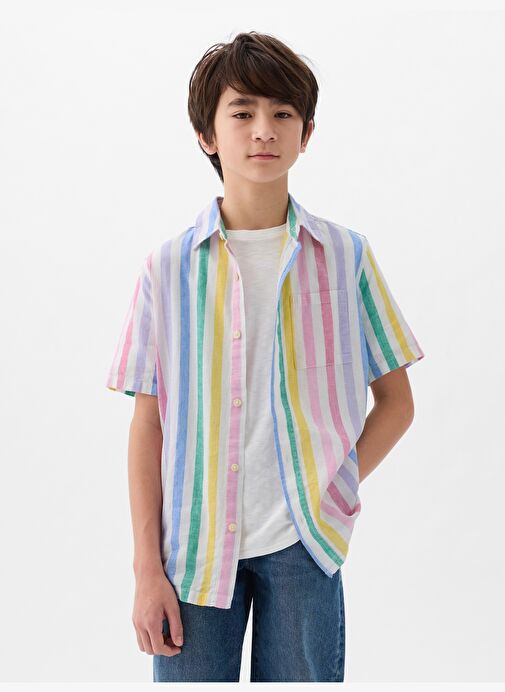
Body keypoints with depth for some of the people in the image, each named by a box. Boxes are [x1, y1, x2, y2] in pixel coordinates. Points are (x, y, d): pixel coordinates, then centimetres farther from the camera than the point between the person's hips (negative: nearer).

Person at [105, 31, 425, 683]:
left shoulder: (346, 256, 2)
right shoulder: (168, 266, 1)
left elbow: (396, 402, 9)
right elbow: (148, 427, 2)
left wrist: (334, 488, -4)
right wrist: (147, 568, -2)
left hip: (301, 543, 0)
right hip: (194, 547, 0)